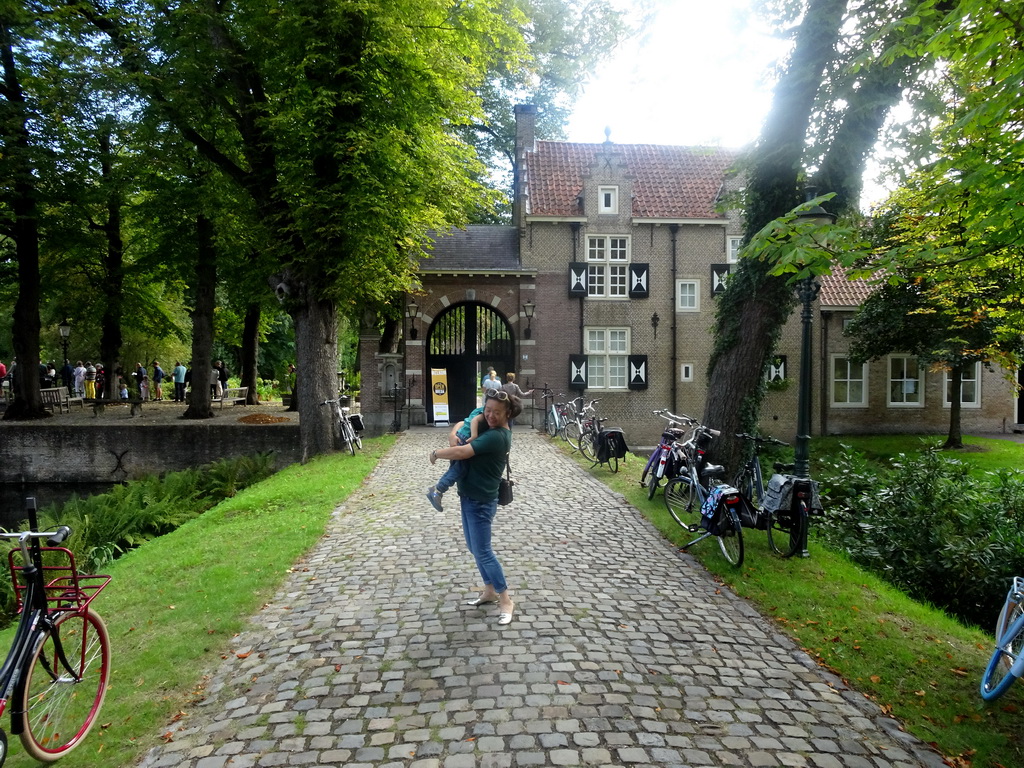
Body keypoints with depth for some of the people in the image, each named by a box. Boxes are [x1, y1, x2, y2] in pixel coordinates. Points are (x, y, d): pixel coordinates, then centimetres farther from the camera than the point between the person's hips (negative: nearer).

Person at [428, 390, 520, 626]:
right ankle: (490, 590, 32)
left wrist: (435, 453, -13)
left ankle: (506, 600, 10)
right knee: (474, 547, 18)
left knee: (483, 551, -3)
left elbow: (461, 452, -30)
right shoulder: (492, 430, 5)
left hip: (480, 501, -10)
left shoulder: (495, 437, -25)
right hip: (470, 497, 10)